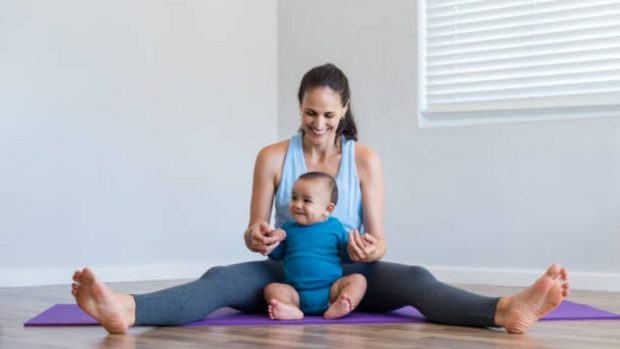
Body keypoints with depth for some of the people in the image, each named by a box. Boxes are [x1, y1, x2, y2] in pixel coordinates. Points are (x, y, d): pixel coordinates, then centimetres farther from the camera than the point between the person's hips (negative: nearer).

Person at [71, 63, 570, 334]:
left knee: (412, 279, -31)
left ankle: (506, 310, -57)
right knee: (223, 279, -31)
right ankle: (125, 310, -58)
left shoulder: (365, 159, -3)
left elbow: (379, 241, -5)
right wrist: (257, 237, -26)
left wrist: (369, 249, -30)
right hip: (289, 274, 0)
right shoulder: (273, 157, -2)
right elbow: (254, 233, -1)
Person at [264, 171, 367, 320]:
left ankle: (337, 307, -47)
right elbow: (276, 255, 19)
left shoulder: (334, 227, 7)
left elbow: (347, 254, 11)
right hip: (296, 293, 1)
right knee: (272, 288, -19)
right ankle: (291, 310, -48)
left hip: (330, 291, -1)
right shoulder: (288, 228, 12)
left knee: (358, 279, -20)